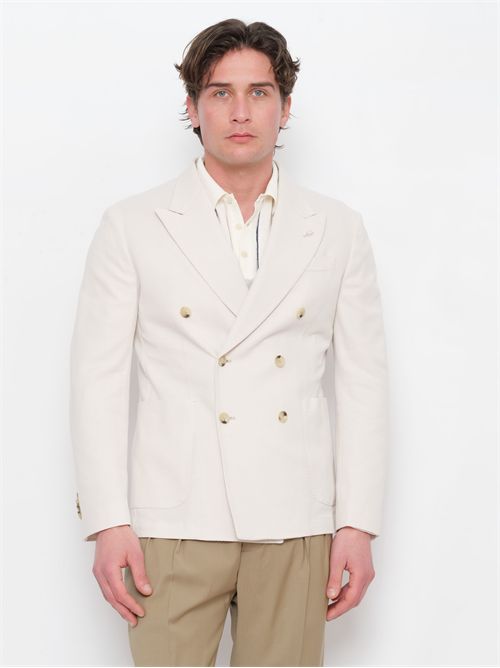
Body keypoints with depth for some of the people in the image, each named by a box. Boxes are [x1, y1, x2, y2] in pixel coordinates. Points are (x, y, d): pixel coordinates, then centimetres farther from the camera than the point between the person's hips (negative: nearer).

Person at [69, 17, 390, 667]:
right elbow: (98, 377, 2)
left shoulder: (338, 229, 9)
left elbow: (363, 381, 8)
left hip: (295, 519, 1)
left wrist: (358, 524, 2)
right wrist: (107, 522, -5)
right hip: (174, 517, -1)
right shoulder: (132, 226, 5)